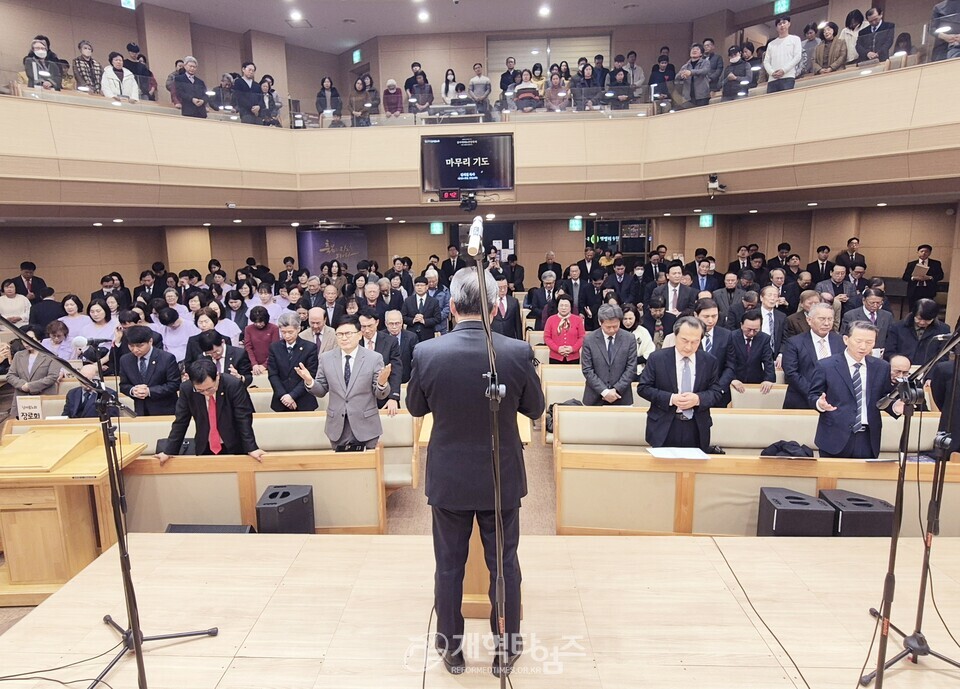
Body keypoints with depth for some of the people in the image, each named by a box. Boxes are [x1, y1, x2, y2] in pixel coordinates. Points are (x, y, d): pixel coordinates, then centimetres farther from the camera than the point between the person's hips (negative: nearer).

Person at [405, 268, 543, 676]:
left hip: (447, 480, 0)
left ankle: (451, 649, 34)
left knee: (449, 566, 17)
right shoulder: (518, 352, -16)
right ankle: (506, 649, 34)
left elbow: (415, 407, 1)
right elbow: (535, 409, -2)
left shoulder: (426, 353, -16)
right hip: (502, 478, 0)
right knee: (504, 566, 17)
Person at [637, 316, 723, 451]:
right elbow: (643, 388, -4)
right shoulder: (657, 358, -4)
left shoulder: (709, 361, 3)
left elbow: (716, 393, 5)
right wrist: (670, 398, -17)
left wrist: (698, 398, -17)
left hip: (697, 431, 2)